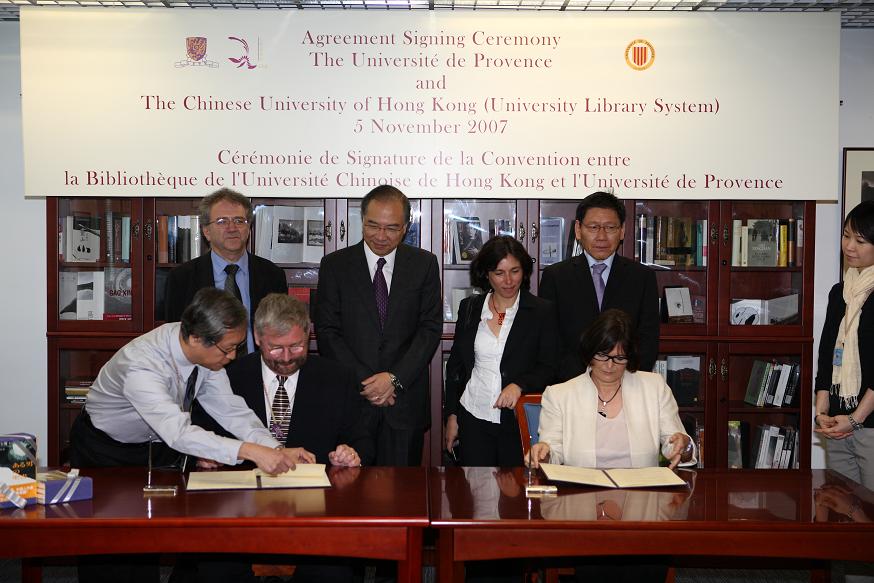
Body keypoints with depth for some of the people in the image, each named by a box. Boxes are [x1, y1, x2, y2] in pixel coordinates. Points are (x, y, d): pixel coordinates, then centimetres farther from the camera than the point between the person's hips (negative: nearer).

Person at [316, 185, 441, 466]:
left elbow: (431, 327, 0)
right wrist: (363, 380, -10)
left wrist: (395, 378, -11)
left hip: (405, 397, 1)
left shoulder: (424, 264, 4)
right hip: (349, 397, 0)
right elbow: (327, 331, -2)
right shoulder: (335, 264, 2)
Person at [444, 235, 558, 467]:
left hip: (519, 421, -2)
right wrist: (451, 416, 8)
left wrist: (519, 385, -20)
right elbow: (455, 365, 11)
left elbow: (550, 367, -3)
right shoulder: (469, 308, 6)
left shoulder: (543, 311, -1)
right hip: (473, 419, 2)